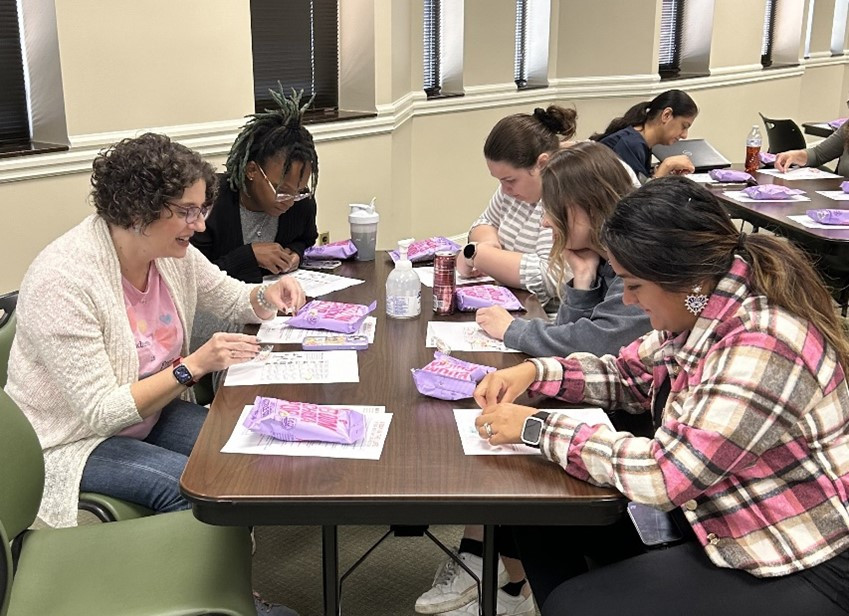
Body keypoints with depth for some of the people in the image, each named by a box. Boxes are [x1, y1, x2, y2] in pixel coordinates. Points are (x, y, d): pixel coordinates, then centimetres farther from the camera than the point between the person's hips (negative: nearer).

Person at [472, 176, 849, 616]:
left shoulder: (761, 347, -31)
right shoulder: (705, 309, -4)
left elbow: (662, 474, -31)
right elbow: (629, 374, 12)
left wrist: (537, 428, -21)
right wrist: (533, 372, -4)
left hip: (801, 568, -9)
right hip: (714, 518, 9)